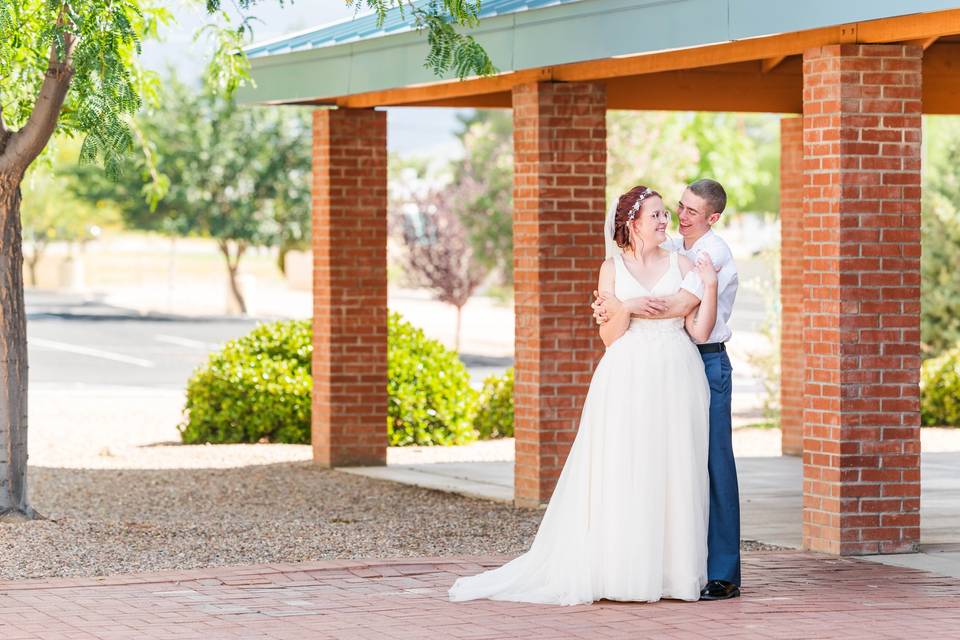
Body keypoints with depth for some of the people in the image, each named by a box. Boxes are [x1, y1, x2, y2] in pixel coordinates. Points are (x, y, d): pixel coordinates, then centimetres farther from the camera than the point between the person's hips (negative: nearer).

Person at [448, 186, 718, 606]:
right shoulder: (613, 268, 6)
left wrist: (709, 287, -10)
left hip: (675, 381, 1)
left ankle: (671, 570, 5)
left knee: (673, 476, 1)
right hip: (628, 381, -1)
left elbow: (700, 332, 2)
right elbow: (610, 338, 2)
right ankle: (621, 570, -1)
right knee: (622, 476, -4)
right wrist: (621, 311, -17)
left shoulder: (682, 265, 8)